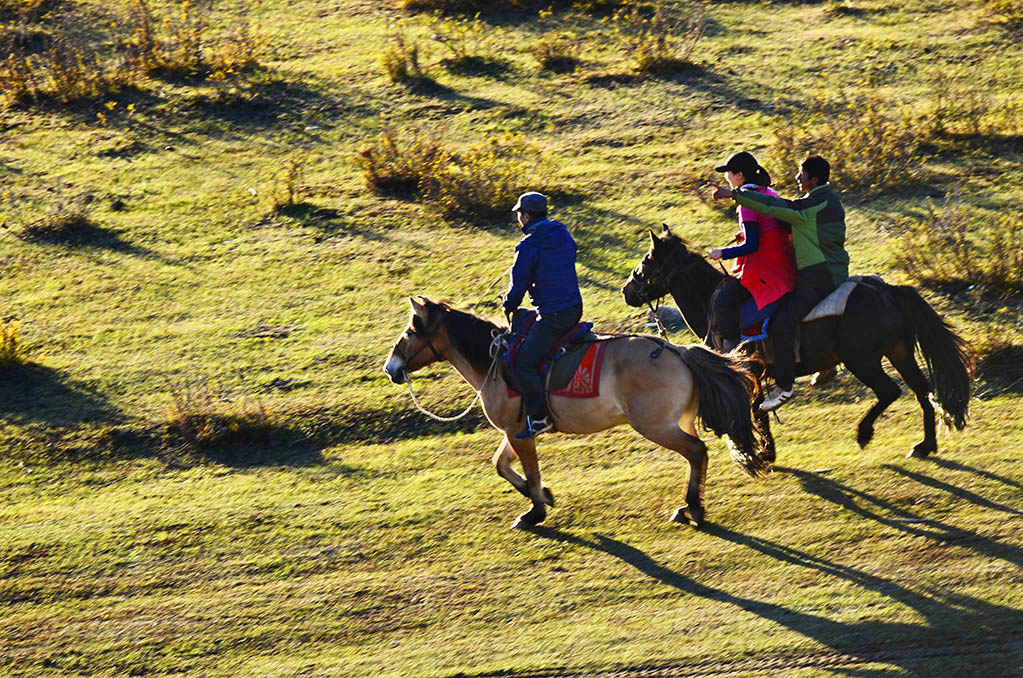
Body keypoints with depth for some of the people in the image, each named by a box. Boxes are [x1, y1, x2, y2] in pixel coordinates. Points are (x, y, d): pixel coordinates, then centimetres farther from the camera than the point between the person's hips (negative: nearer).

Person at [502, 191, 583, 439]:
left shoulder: (529, 246, -15)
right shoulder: (564, 236, 9)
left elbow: (519, 284, -8)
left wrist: (508, 305, 13)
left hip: (552, 315, -9)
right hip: (575, 307, 9)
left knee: (525, 364, -7)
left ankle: (538, 418, -7)